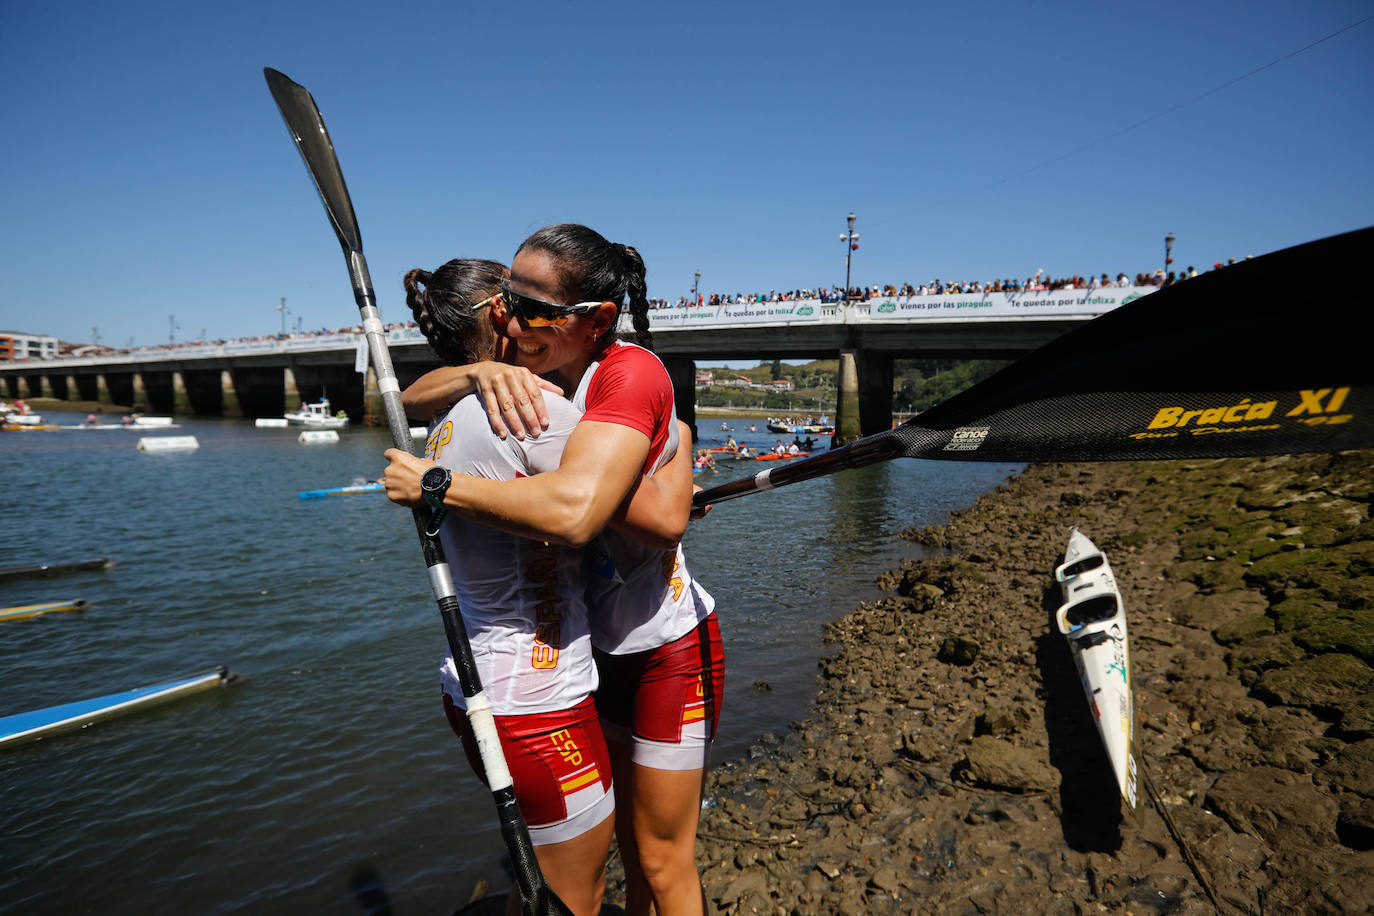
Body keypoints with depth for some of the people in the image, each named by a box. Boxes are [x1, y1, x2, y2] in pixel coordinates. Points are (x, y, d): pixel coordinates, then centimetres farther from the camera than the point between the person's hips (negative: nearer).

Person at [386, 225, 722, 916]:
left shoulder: (631, 372, -27)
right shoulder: (538, 375, -2)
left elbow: (572, 511, -41)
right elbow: (411, 399, 0)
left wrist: (430, 486, -28)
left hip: (668, 650, -7)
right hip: (599, 645, 7)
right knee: (628, 841, 26)